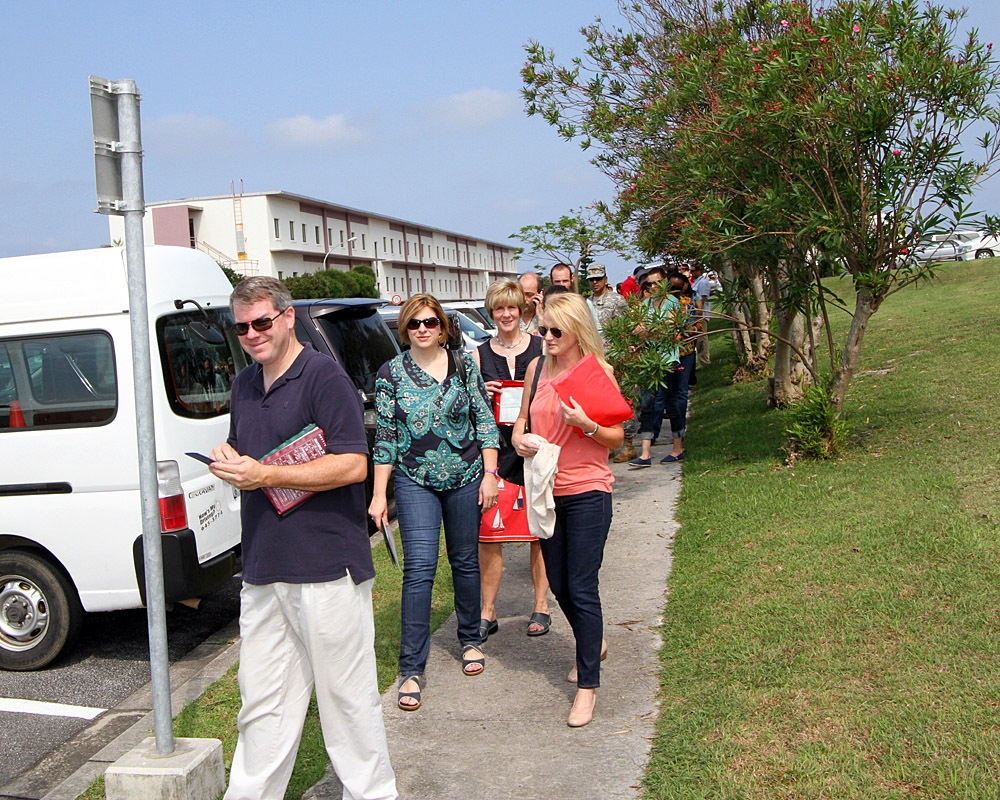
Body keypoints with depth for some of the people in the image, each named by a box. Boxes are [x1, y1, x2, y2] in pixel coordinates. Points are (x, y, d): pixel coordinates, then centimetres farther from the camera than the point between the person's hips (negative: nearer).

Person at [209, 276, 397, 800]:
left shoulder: (324, 376, -9)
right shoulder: (244, 384, 16)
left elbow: (352, 465, -16)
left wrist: (264, 475, -18)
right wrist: (227, 460, 4)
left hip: (326, 566, -7)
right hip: (262, 569, 7)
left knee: (346, 695, 4)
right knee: (262, 699, 13)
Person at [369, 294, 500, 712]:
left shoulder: (464, 365, 0)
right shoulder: (391, 373, -3)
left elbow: (485, 420, 3)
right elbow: (385, 437, -1)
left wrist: (489, 474, -3)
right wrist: (379, 495, -4)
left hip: (465, 478, 2)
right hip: (415, 482, -1)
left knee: (465, 561, 12)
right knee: (419, 568, -10)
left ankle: (471, 641, 34)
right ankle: (411, 670, -5)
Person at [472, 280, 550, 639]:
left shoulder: (542, 348, 4)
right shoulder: (479, 355, 7)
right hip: (495, 451, 1)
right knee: (488, 534, 0)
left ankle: (541, 607, 19)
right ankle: (488, 613, 10)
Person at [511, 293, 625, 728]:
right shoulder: (537, 368, 5)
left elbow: (616, 437, -4)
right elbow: (523, 418, 16)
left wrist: (587, 425, -23)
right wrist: (518, 438, -6)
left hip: (587, 491, -5)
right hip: (546, 490, 5)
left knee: (582, 587, -4)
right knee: (559, 584, 15)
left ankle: (588, 684, 7)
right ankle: (594, 644, 41)